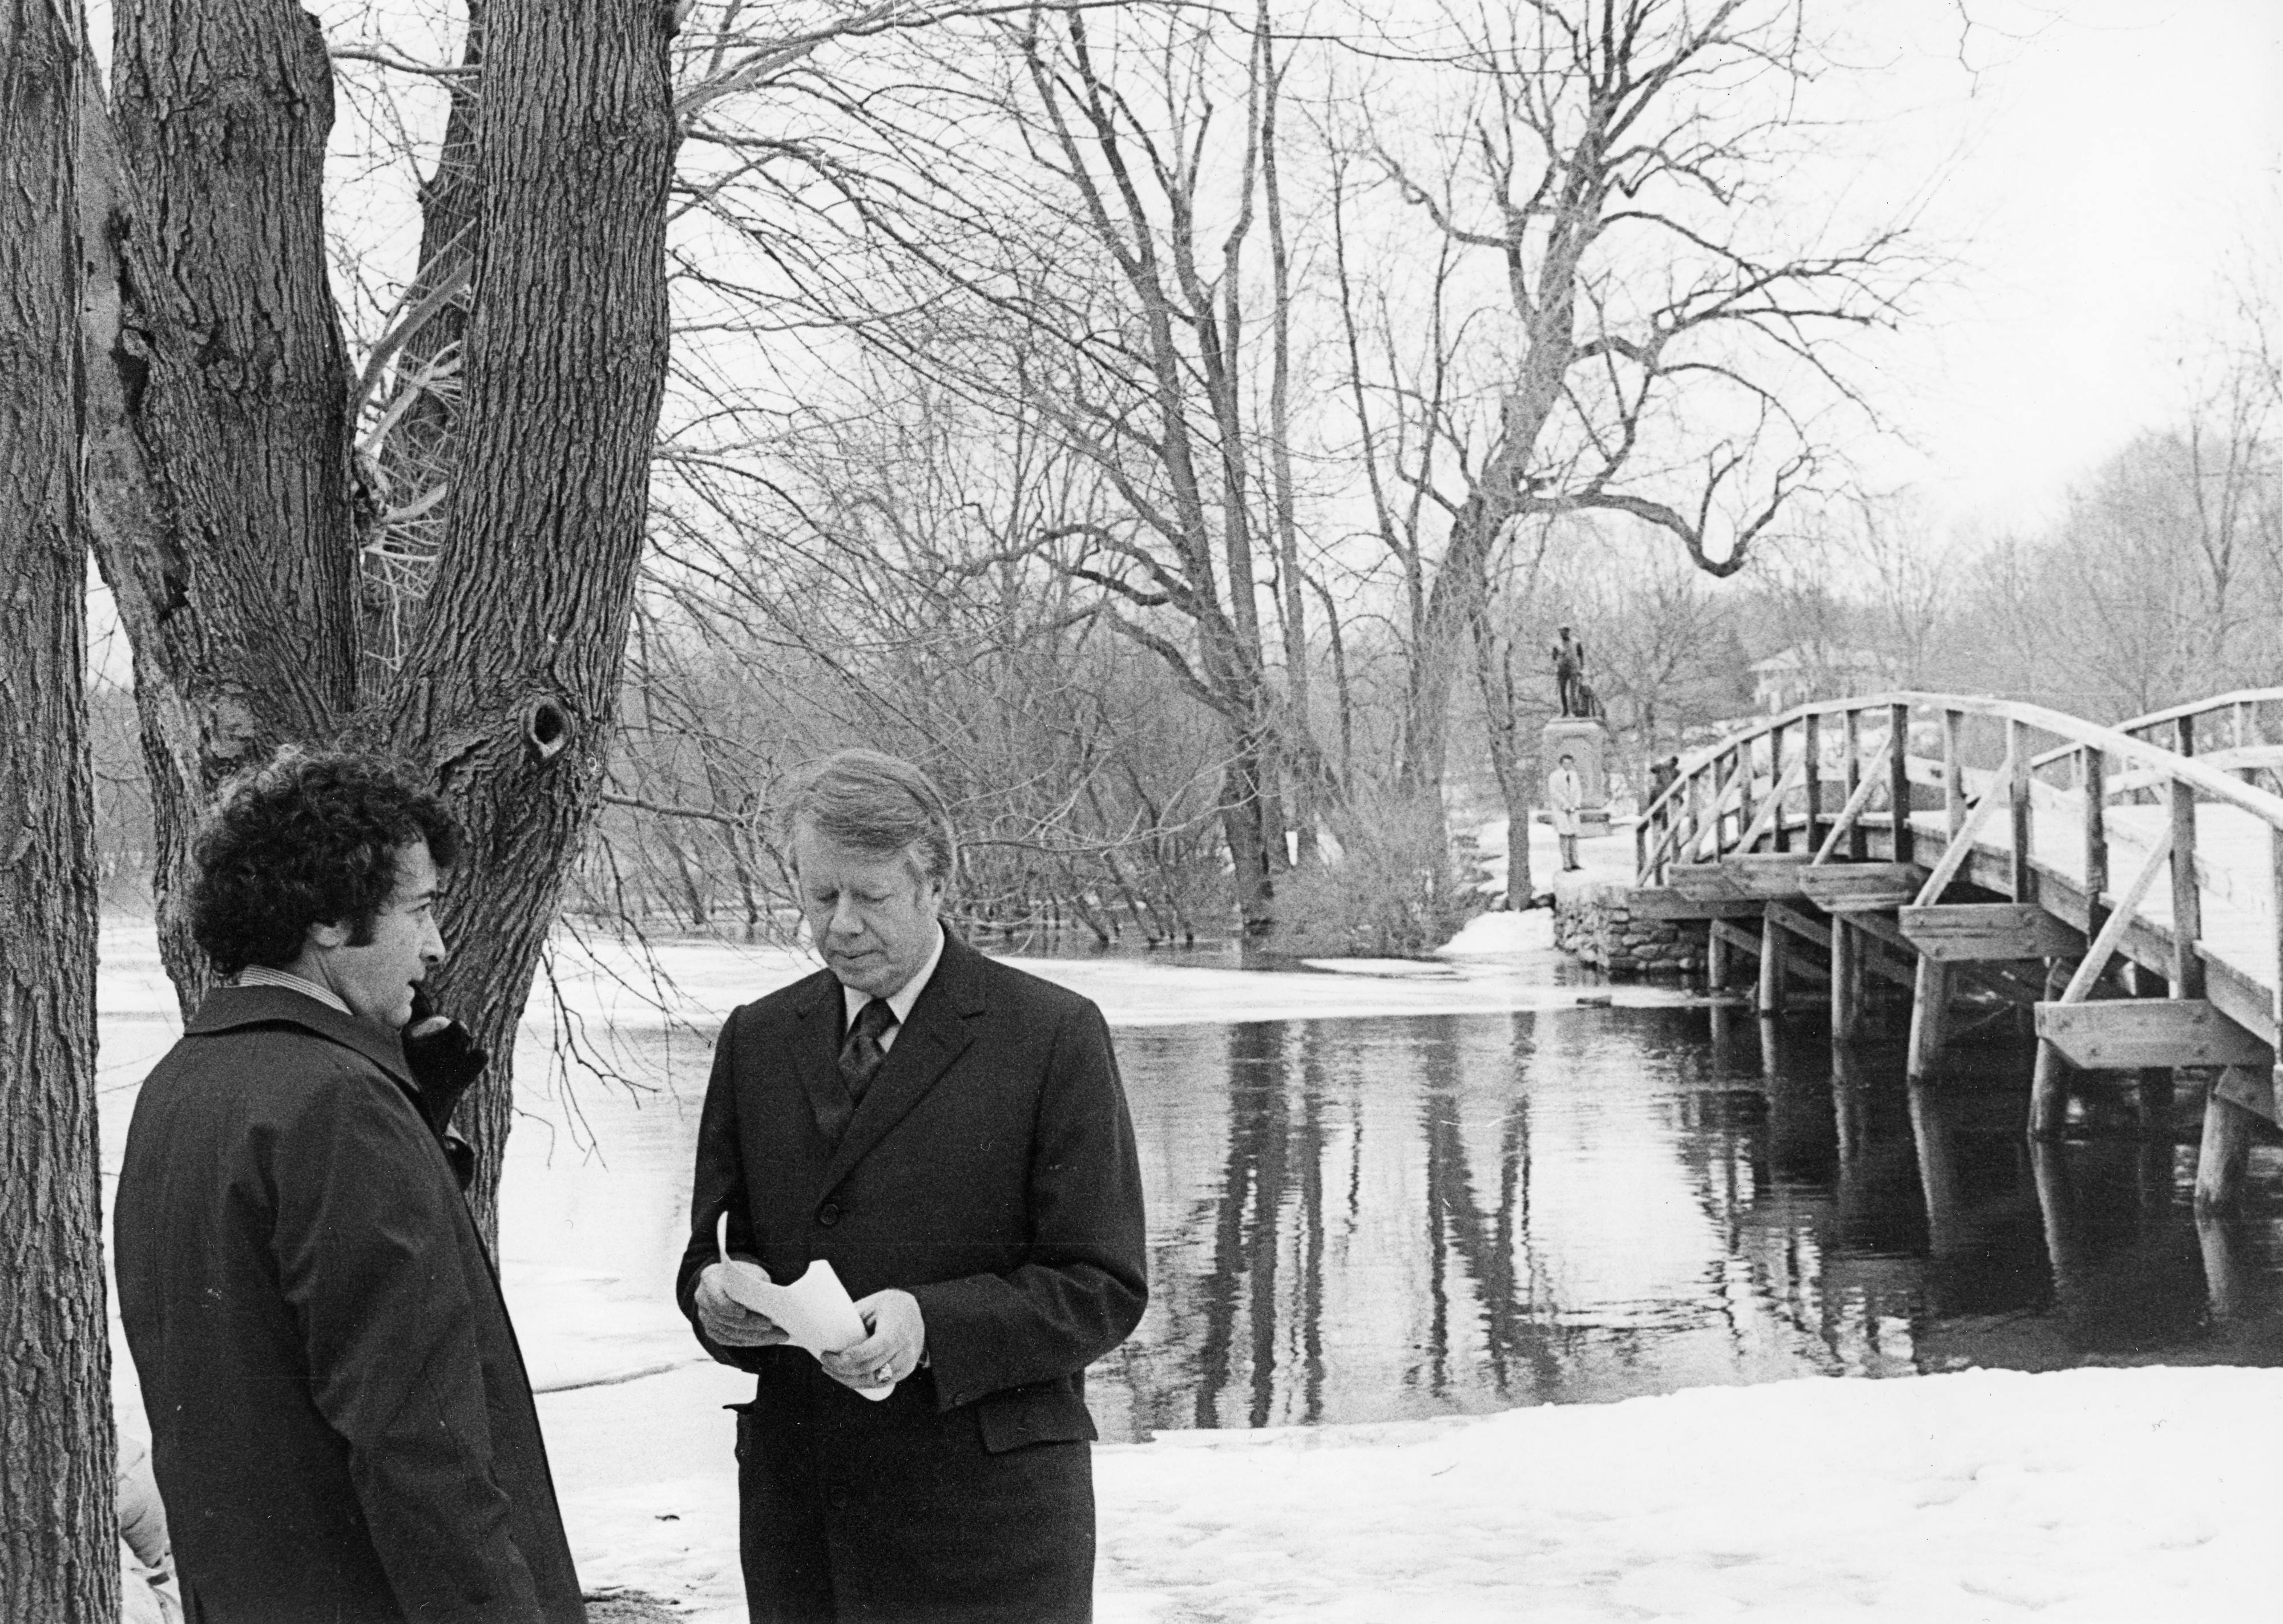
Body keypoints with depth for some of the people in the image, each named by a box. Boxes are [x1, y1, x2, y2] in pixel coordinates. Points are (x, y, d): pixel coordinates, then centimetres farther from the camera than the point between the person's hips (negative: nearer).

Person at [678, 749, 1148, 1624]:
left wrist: (930, 1324, -21)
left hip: (983, 1517, -4)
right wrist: (714, 1295, -9)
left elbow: (1104, 1288, -7)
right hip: (794, 1507, 4)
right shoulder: (755, 1039, 11)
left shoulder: (1054, 1036, -4)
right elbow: (710, 1246, 15)